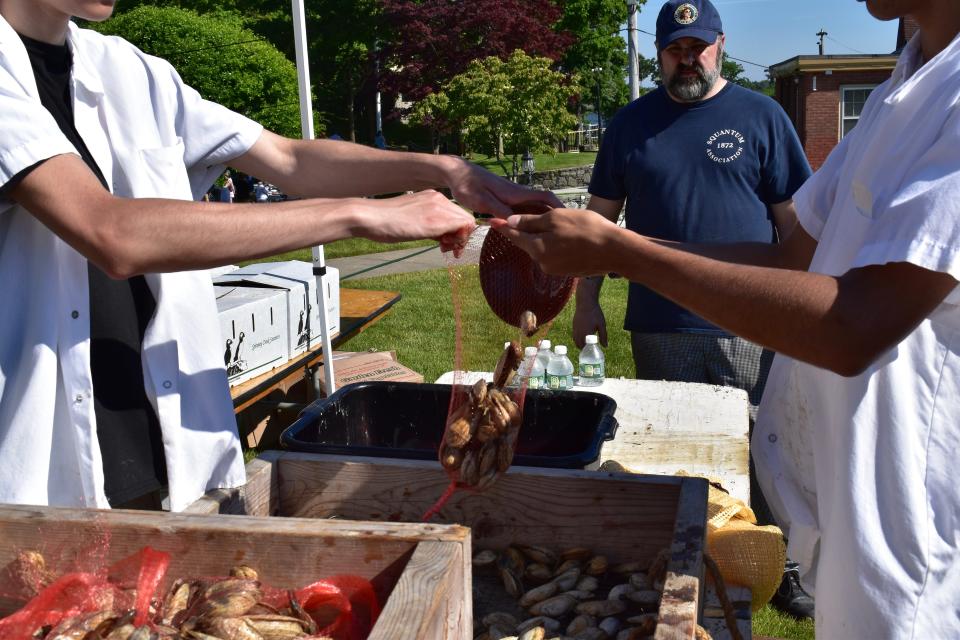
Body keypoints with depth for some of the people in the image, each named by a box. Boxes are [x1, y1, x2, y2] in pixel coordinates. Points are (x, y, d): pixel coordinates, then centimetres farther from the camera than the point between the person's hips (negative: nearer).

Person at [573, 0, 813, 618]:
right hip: (659, 328, 1)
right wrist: (587, 301, 5)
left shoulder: (760, 115, 4)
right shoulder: (632, 122, 8)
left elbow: (795, 218, 3)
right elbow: (601, 216, 10)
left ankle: (783, 565, 27)